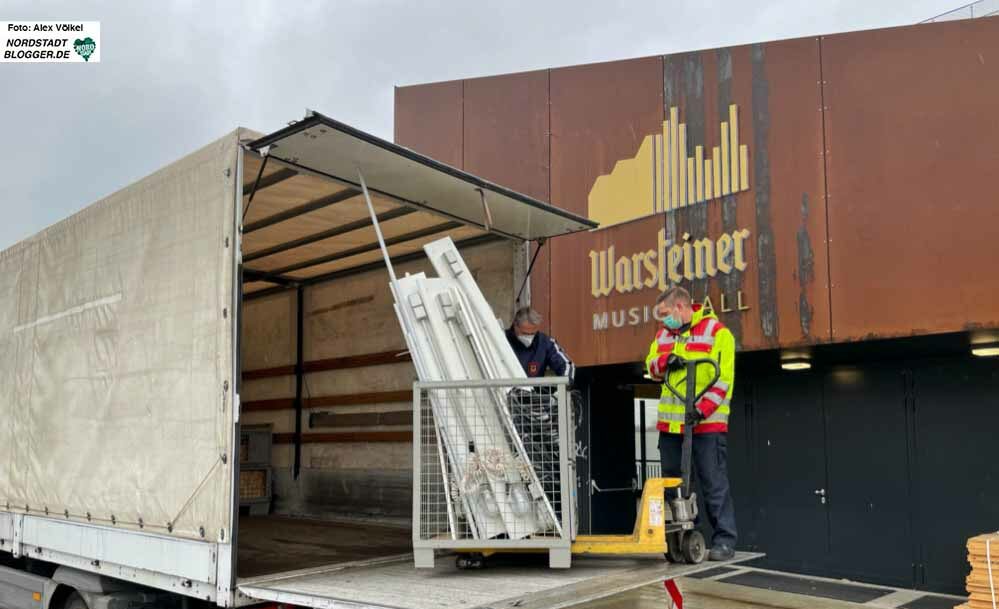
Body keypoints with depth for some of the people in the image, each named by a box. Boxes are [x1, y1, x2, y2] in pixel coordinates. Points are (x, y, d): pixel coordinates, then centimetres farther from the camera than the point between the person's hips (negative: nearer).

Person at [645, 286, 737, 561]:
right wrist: (665, 360, -11)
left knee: (714, 484, -2)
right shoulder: (663, 334, 14)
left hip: (707, 423, -6)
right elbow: (651, 366, 11)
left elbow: (723, 380, -12)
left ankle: (724, 540, 6)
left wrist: (702, 410, -21)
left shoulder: (717, 332, -7)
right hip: (670, 422, 6)